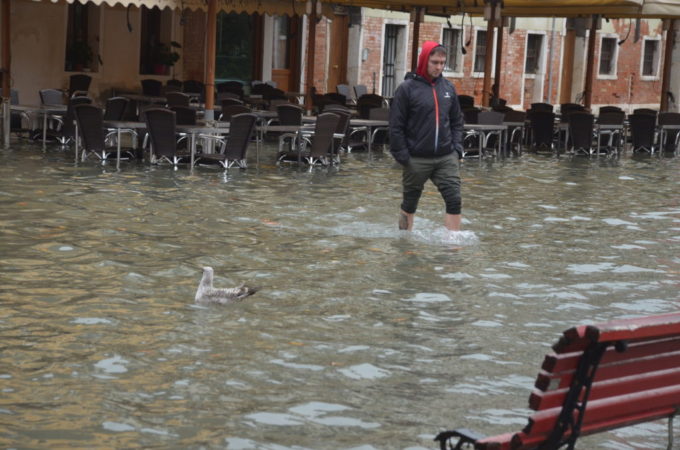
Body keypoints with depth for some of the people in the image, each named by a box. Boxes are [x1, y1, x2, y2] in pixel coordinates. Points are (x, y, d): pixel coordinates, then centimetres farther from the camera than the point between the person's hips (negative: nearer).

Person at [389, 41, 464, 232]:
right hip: (417, 159, -3)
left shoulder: (448, 87, 8)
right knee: (410, 203, 10)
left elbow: (457, 121, 16)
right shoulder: (407, 88, -7)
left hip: (446, 158, 4)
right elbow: (396, 126, -8)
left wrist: (457, 147, 5)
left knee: (454, 200, -6)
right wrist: (402, 156, -11)